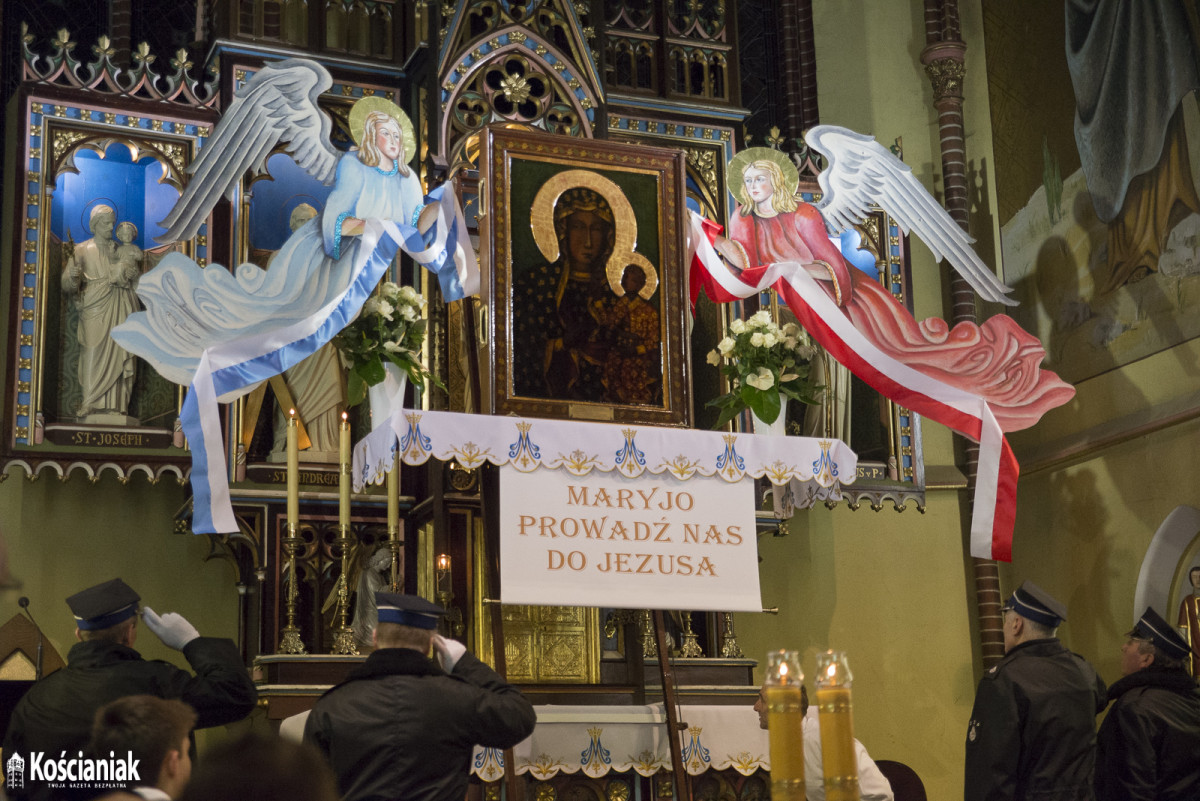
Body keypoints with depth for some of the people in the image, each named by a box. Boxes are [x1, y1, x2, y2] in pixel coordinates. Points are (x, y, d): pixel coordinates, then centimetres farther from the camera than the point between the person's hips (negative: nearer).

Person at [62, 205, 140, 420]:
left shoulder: (119, 251, 16)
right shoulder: (82, 250, 7)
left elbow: (132, 281, 9)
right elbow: (68, 284, -1)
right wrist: (72, 277, -24)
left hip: (117, 311, 3)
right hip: (94, 308, -3)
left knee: (116, 355, -3)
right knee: (93, 354, -10)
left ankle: (114, 404, -3)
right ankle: (90, 404, -11)